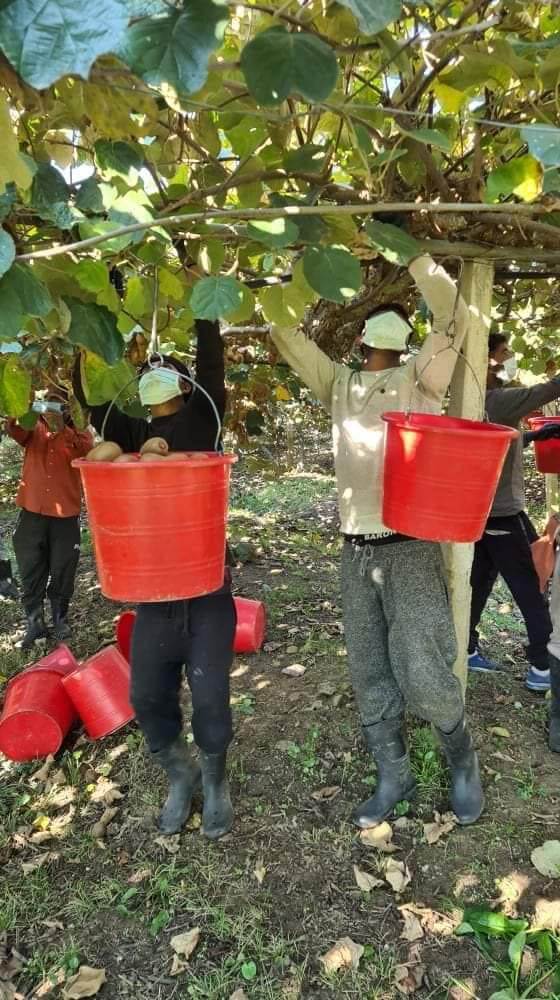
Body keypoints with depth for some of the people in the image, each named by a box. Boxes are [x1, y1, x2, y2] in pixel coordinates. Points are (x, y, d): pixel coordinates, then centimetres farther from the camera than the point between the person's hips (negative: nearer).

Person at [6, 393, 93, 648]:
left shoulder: (79, 433, 5)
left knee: (63, 572, 8)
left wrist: (61, 429, -34)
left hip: (66, 515, -2)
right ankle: (35, 624, 18)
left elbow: (86, 450, -19)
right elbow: (15, 431, -12)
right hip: (32, 512, 2)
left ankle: (60, 619, 24)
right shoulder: (34, 429, 10)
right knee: (31, 572, 6)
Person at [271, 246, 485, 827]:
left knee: (424, 676, -5)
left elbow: (454, 320, -12)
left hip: (410, 546, -4)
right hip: (356, 550, 4)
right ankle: (393, 777, 28)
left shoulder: (419, 378, 2)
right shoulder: (340, 384, 13)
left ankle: (461, 761, 25)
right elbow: (285, 337, 14)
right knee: (369, 675, 10)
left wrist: (412, 255, -12)